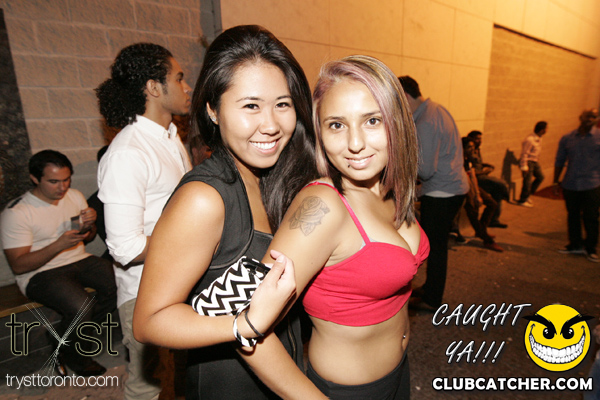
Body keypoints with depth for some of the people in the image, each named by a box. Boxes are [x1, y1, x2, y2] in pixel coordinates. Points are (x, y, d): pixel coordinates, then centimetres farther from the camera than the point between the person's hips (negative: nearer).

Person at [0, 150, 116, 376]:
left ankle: (69, 344, -1)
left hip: (79, 261, 6)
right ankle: (75, 358, 3)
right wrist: (60, 244, -27)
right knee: (81, 306, -32)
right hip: (39, 273, -5)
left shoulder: (75, 196, 6)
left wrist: (89, 227, -9)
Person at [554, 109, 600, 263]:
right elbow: (559, 161, 12)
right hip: (570, 185, 3)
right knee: (573, 215, 12)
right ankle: (575, 245, 27)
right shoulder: (567, 139, 5)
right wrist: (556, 181, 11)